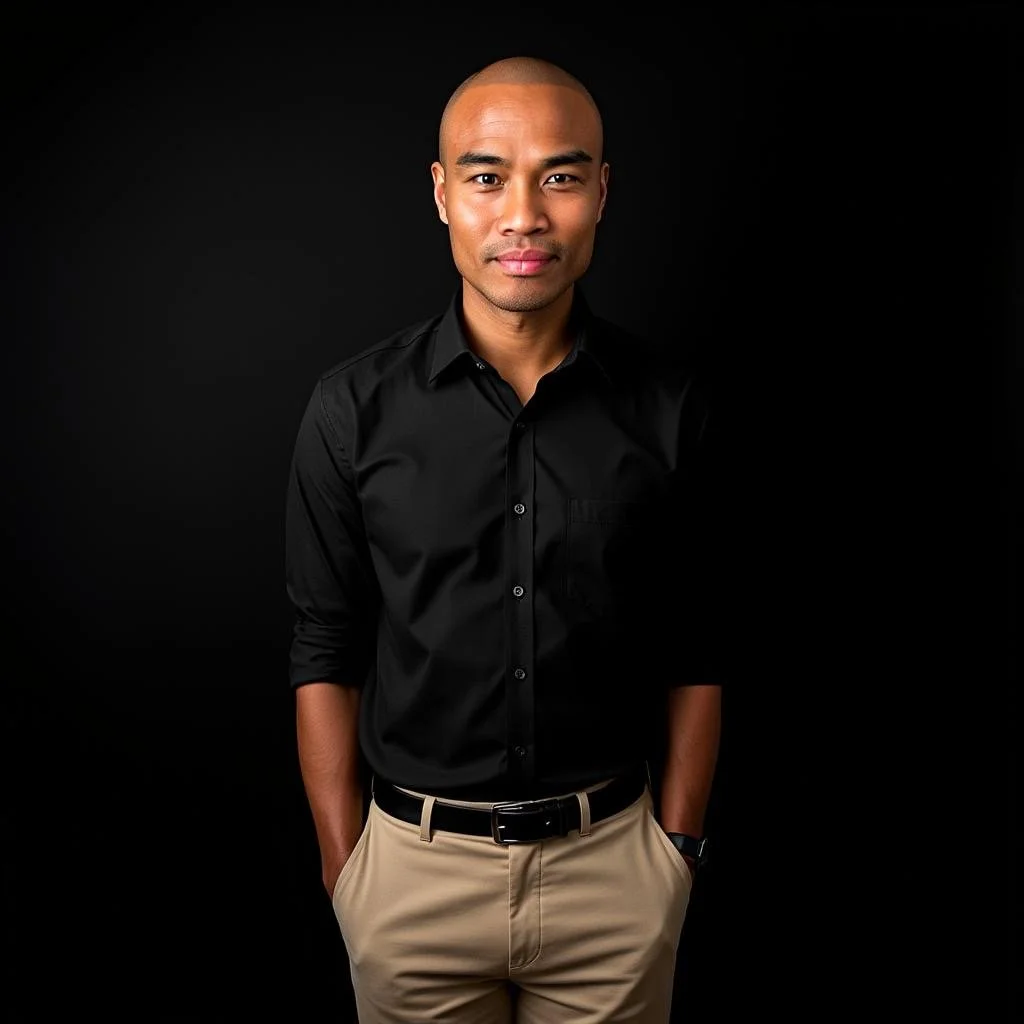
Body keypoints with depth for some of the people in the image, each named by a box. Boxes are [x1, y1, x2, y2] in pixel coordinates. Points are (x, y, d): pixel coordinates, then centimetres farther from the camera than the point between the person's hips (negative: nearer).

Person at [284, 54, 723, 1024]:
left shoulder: (668, 405, -6)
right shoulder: (355, 408, -8)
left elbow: (693, 652, 0)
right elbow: (326, 655, -3)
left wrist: (677, 849, 1)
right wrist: (344, 872, -2)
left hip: (612, 867, 1)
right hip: (415, 869, 0)